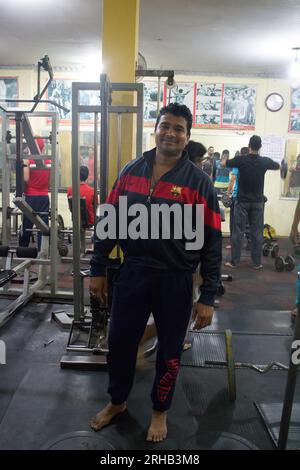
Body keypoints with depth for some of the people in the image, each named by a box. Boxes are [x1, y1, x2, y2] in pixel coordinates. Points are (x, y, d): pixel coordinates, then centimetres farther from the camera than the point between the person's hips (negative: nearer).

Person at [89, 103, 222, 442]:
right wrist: (97, 269, 6)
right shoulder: (131, 171, 2)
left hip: (175, 280, -2)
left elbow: (211, 242, -7)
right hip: (132, 273, 3)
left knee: (169, 351, 15)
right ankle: (117, 401, 43)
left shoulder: (198, 182, -7)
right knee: (119, 342, 15)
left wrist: (207, 297, -9)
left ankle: (160, 411, 41)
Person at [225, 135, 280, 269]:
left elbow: (224, 163, 7)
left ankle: (234, 261, 6)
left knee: (238, 231, 3)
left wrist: (234, 159, 26)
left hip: (242, 201, -1)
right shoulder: (265, 161, -4)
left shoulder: (241, 160, -10)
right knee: (257, 233, 5)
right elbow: (277, 166, 18)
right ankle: (257, 263, 11)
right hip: (258, 202, 2)